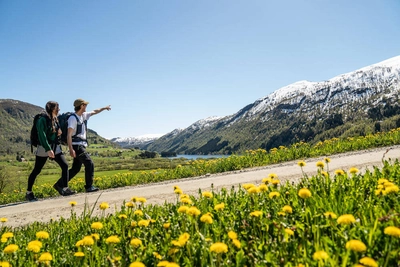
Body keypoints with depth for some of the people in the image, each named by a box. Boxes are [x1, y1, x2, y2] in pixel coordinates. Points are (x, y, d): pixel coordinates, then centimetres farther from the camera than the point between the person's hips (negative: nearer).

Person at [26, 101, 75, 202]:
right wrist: (48, 150, -25)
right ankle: (28, 193, 17)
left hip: (55, 147, 7)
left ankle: (65, 189, -4)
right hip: (44, 148, -6)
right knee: (36, 170, 4)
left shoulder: (56, 120, 11)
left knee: (65, 165, -7)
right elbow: (42, 136, -19)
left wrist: (59, 132, 0)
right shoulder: (42, 120, -11)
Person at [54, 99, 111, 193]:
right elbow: (69, 135, -18)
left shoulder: (84, 115, 12)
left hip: (81, 146, 9)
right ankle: (89, 186, -6)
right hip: (77, 146, -9)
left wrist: (104, 108, 37)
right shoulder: (73, 118, -12)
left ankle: (59, 184, 19)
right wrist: (71, 149, -25)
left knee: (76, 168, 11)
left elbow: (94, 112, 32)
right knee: (89, 164, -12)